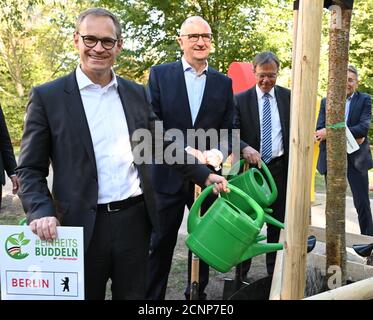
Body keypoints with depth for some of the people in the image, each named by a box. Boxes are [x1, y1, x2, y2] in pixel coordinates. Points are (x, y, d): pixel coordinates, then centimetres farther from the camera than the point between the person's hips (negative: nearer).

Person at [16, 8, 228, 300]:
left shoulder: (137, 93, 8)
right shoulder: (47, 97, -4)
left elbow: (162, 145, 15)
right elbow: (30, 170, -4)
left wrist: (204, 175, 10)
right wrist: (42, 212, -20)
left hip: (135, 218, 3)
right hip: (83, 225, -3)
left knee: (133, 294, 17)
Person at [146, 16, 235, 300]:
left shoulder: (224, 82, 7)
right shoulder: (160, 74, 0)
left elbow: (228, 129, 4)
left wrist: (218, 153, -17)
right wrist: (186, 150, -18)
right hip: (169, 174, -2)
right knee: (161, 243, 8)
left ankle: (197, 295, 34)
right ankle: (152, 297, 23)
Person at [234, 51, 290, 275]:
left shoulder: (288, 97, 5)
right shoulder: (241, 100, -1)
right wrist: (244, 148, -28)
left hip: (280, 167, 2)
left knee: (278, 222, 9)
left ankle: (275, 272, 22)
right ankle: (242, 272, 20)